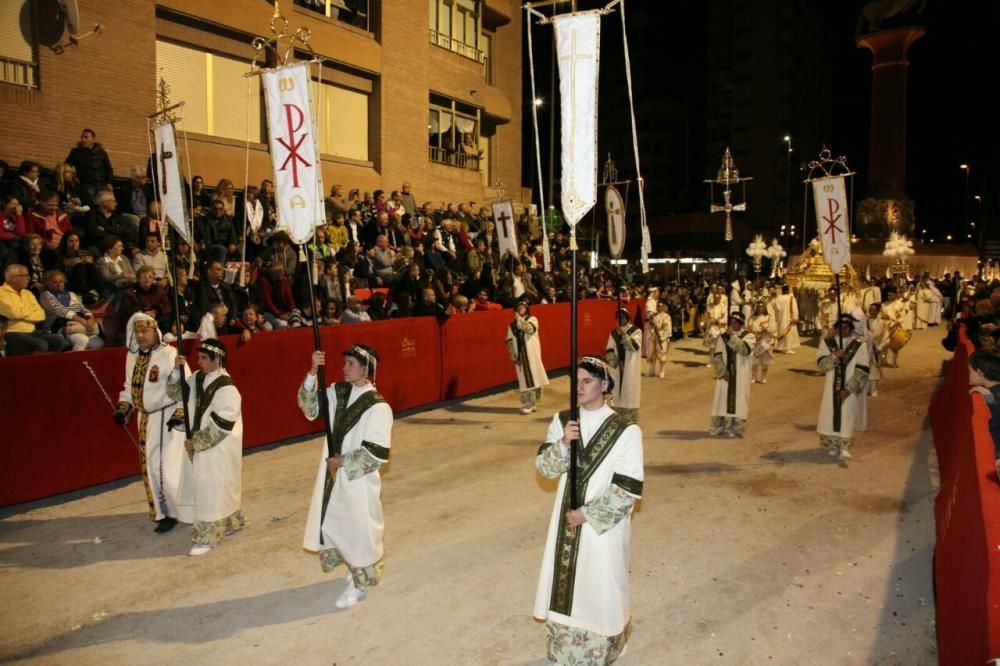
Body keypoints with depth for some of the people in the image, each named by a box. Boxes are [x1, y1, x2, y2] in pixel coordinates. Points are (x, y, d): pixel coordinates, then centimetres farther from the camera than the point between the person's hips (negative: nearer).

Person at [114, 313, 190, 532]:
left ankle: (176, 511, 9)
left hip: (168, 417, -8)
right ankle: (164, 511, 26)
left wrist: (180, 413, -21)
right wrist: (124, 408, 8)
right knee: (150, 466, 13)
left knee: (167, 466, -7)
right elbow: (129, 386, 20)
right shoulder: (132, 356, 8)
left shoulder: (169, 354, -15)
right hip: (146, 418, 8)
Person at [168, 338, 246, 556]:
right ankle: (232, 522, 36)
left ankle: (208, 537, 11)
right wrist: (177, 371, -8)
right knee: (220, 489, 19)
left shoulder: (226, 387, -23)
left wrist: (196, 441, -18)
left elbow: (221, 424, -23)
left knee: (211, 491, 0)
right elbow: (175, 393, 8)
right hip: (200, 445, 8)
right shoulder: (197, 378, 2)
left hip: (219, 448, -8)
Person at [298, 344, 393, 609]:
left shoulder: (377, 406, -20)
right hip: (332, 474, 7)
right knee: (333, 525, 20)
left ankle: (359, 585, 26)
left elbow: (378, 453, -22)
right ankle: (352, 566, 44)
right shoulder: (338, 391, 1)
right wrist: (312, 374, -17)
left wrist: (343, 461, -16)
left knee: (359, 530, 7)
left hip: (358, 480, -7)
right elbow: (310, 407, -5)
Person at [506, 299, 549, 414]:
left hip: (532, 354, -2)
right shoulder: (512, 325, 10)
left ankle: (533, 403, 13)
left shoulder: (532, 319, 2)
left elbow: (530, 329, -21)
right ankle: (527, 405, 6)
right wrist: (513, 356, -4)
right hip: (520, 356, 2)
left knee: (535, 376, -2)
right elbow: (510, 342, 5)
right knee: (524, 380, 1)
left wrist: (519, 319, -17)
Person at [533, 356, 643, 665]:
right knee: (564, 582, 17)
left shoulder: (626, 431, -17)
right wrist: (563, 443, -23)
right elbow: (543, 467, -5)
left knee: (600, 587, 10)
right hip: (567, 518, 4)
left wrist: (588, 514, -16)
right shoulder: (562, 421, -3)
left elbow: (629, 489, -16)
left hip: (604, 523, -4)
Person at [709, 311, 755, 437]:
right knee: (722, 398, 5)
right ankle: (720, 425, 13)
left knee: (738, 399, -1)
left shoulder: (749, 336, -2)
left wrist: (733, 336, -24)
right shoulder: (722, 337, 5)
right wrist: (722, 371, -12)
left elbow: (745, 350, -22)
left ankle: (736, 427, 5)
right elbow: (717, 356, -1)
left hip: (740, 376, -3)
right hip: (725, 374, 3)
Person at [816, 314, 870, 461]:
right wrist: (835, 356, -24)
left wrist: (849, 389, -16)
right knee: (831, 414, 8)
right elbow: (821, 364, -6)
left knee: (846, 416, -1)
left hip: (849, 389, -2)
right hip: (832, 387, 2)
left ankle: (844, 447, 6)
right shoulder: (827, 343, 1)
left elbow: (862, 371, -9)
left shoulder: (860, 345, -6)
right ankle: (834, 445, 22)